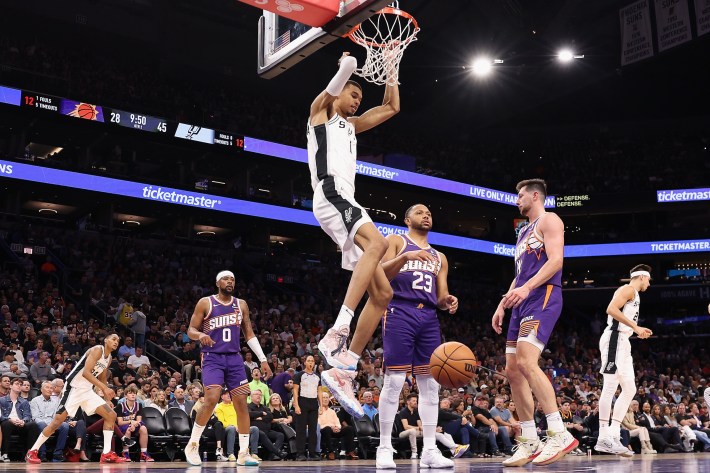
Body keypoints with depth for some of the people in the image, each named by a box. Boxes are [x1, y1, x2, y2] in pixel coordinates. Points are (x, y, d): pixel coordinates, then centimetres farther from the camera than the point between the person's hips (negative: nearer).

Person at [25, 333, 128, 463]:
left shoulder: (109, 358, 11)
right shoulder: (97, 350, -15)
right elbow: (86, 372, -27)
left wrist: (107, 399, 15)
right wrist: (105, 388, -30)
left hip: (88, 391, 9)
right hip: (73, 388, -9)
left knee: (111, 415, 0)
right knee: (58, 421, -8)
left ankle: (107, 454, -1)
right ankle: (33, 451, 5)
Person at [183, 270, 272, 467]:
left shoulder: (241, 304, 9)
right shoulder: (205, 303, -2)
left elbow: (249, 334, 13)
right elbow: (191, 330, 0)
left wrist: (263, 359, 6)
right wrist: (200, 335, -25)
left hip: (234, 358, 4)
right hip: (212, 357, -4)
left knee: (241, 403, -2)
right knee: (211, 400, -20)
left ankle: (243, 454, 5)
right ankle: (192, 445, 0)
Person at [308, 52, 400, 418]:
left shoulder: (350, 125, 36)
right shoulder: (321, 110, 15)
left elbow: (391, 108, 41)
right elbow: (346, 66, 0)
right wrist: (348, 60, 20)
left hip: (345, 201, 9)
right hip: (330, 193, -9)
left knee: (382, 293, -2)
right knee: (378, 243, -37)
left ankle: (342, 372, -5)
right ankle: (337, 332, -43)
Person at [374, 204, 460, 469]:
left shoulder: (439, 257, 25)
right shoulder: (396, 241, 10)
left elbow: (441, 297, 20)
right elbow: (381, 274, -6)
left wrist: (448, 302, -4)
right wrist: (405, 257, -21)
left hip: (429, 317, 6)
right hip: (400, 312, -6)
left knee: (430, 384, 2)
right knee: (394, 381, -9)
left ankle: (429, 450, 5)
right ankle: (384, 448, -2)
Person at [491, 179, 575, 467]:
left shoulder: (549, 220, -1)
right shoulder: (524, 232, 26)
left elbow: (555, 261, -15)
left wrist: (526, 288, -27)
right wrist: (502, 305, 20)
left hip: (543, 297, -10)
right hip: (523, 302, 10)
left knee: (526, 362, -25)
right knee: (512, 370, 4)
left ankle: (560, 435, -22)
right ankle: (530, 443, 8)